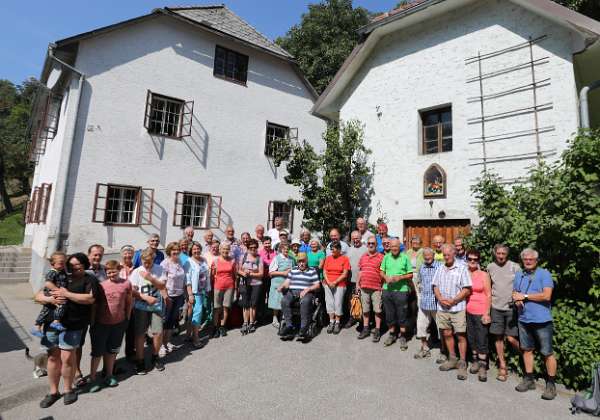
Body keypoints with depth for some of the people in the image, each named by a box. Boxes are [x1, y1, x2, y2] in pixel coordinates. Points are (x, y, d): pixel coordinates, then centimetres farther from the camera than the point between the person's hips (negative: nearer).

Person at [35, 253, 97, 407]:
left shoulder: (89, 279, 0)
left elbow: (90, 298, -15)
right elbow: (38, 296, 13)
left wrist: (66, 294, -15)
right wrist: (50, 299, -10)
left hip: (72, 325, -4)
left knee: (67, 358, -2)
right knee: (53, 357, 11)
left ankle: (68, 389, 20)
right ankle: (53, 391, 27)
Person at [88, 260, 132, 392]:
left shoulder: (126, 284, -6)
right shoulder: (101, 285, -9)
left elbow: (129, 302, 4)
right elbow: (95, 303, -1)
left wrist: (127, 317, 7)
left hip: (119, 323, 2)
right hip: (101, 323, -2)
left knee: (112, 350, 17)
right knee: (97, 352, 8)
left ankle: (109, 375, 33)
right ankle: (92, 379, 24)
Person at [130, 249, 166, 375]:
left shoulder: (159, 269, -3)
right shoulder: (136, 272, -4)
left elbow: (162, 286, -7)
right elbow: (132, 291, -6)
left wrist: (150, 278, -21)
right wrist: (146, 297, -17)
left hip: (156, 306, 1)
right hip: (141, 307, 0)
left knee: (158, 332, 3)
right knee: (140, 334, 5)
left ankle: (155, 357, 26)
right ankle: (140, 361, 21)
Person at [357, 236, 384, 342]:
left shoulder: (381, 257, -4)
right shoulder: (363, 257, 11)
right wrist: (358, 283, 12)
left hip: (376, 288, -5)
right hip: (364, 287, 5)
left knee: (377, 310, 3)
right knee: (365, 309, 14)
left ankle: (377, 331, 15)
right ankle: (365, 329, 26)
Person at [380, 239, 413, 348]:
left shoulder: (405, 257, -4)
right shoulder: (386, 257, 4)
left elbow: (410, 274, -1)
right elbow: (382, 272, 9)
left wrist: (400, 277, -16)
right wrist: (386, 277, -10)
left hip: (401, 290, -3)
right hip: (387, 289, 3)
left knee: (402, 314, 6)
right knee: (389, 313, 13)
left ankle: (402, 337, 23)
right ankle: (392, 334, 31)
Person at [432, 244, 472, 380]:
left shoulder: (462, 268, -7)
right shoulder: (440, 269, 8)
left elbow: (467, 290, -10)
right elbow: (435, 286, 10)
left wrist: (453, 300, -16)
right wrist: (440, 298, -8)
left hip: (457, 308, -4)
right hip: (442, 308, 5)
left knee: (460, 335, 2)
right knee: (447, 334, 14)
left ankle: (462, 364, 16)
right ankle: (452, 359, 30)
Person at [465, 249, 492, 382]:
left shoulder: (484, 275, -5)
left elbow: (489, 295, -6)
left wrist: (487, 313, -11)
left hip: (481, 312, -3)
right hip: (468, 312, 4)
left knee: (482, 339, 0)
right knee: (471, 338, 12)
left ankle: (482, 367, 10)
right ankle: (475, 361, 27)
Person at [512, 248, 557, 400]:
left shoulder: (544, 274, -6)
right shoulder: (519, 275, 12)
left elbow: (546, 296, -16)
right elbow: (515, 293, 19)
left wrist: (524, 296, -11)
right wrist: (517, 300, -3)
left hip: (542, 320, -5)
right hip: (524, 319, 6)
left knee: (547, 352, 2)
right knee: (527, 349, 13)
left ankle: (551, 384, 16)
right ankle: (529, 379, 25)